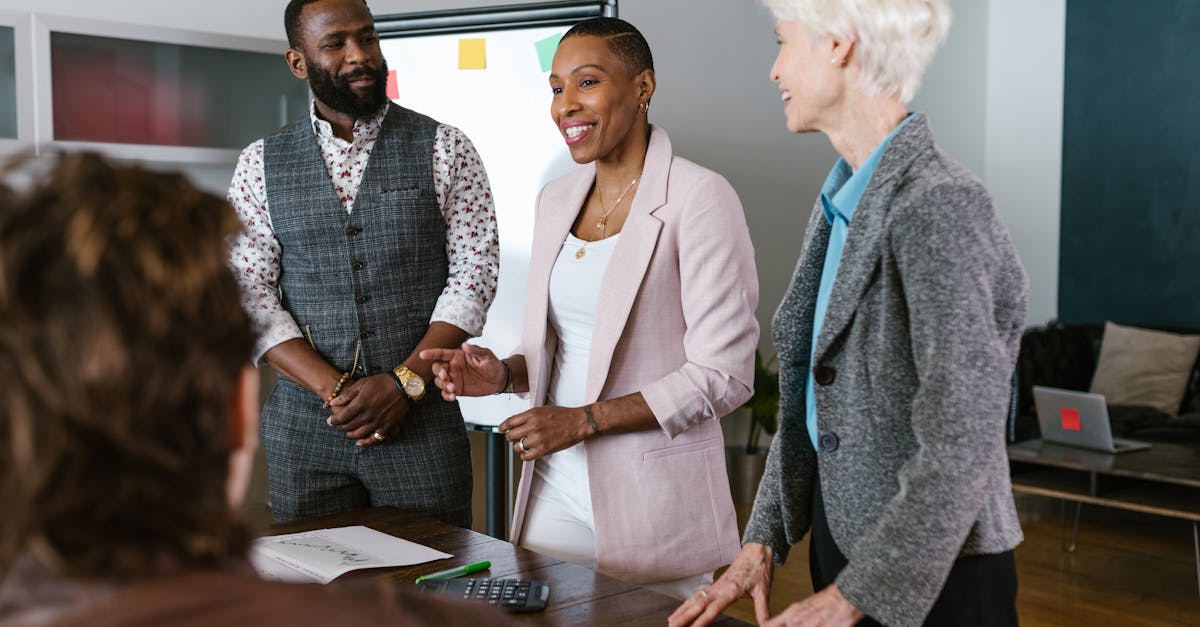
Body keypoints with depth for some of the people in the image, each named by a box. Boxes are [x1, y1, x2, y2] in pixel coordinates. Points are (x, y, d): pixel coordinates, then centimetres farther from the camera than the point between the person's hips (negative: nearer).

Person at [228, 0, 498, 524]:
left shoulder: (444, 149, 1)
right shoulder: (261, 164, 5)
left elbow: (474, 272, -4)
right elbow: (249, 293, -1)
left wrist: (402, 383, -14)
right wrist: (335, 390, -12)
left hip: (421, 421, -1)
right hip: (303, 424, 2)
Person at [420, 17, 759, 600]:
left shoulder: (699, 198, -12)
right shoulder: (556, 199, 10)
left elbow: (722, 374, -15)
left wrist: (585, 419, -18)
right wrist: (505, 373, -3)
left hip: (653, 497, -6)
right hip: (555, 487, 6)